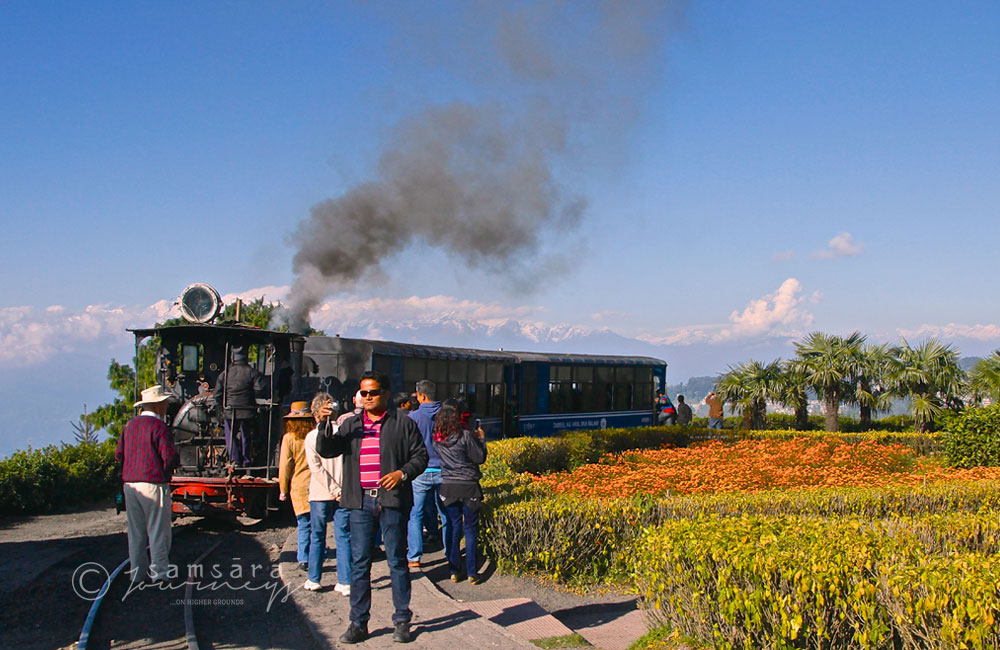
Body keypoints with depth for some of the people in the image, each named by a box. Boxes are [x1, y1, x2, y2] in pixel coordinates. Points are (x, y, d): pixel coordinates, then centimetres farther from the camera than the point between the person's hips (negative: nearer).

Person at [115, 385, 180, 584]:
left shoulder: (130, 425, 11)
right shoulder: (158, 426, -13)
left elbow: (119, 454, 13)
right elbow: (170, 458, -18)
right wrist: (176, 461, 3)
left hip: (130, 485, 7)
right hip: (153, 485, -7)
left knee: (136, 531, 13)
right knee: (158, 530, 1)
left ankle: (137, 572, 18)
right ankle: (159, 572, 3)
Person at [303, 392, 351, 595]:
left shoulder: (311, 436, -4)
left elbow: (316, 468, -10)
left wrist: (333, 490, -8)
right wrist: (340, 489, 0)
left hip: (320, 494, -1)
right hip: (344, 493, 1)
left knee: (317, 538, 12)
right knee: (343, 537, 4)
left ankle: (313, 580, 18)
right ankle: (345, 583, 2)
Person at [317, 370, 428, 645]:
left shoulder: (403, 423, 4)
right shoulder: (351, 424, 13)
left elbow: (420, 456, 4)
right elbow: (325, 450, 5)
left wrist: (402, 473, -13)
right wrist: (324, 426, -12)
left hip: (392, 500, -3)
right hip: (361, 501, 3)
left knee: (397, 561, 3)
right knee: (359, 562, 4)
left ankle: (402, 621, 13)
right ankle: (358, 623, 13)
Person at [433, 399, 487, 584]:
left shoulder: (437, 438, 0)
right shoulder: (465, 436, -15)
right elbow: (480, 458, -9)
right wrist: (481, 439, 7)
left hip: (448, 487, 4)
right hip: (468, 487, -4)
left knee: (454, 528, 13)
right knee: (470, 530, 5)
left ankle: (455, 571, 16)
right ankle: (472, 573, 7)